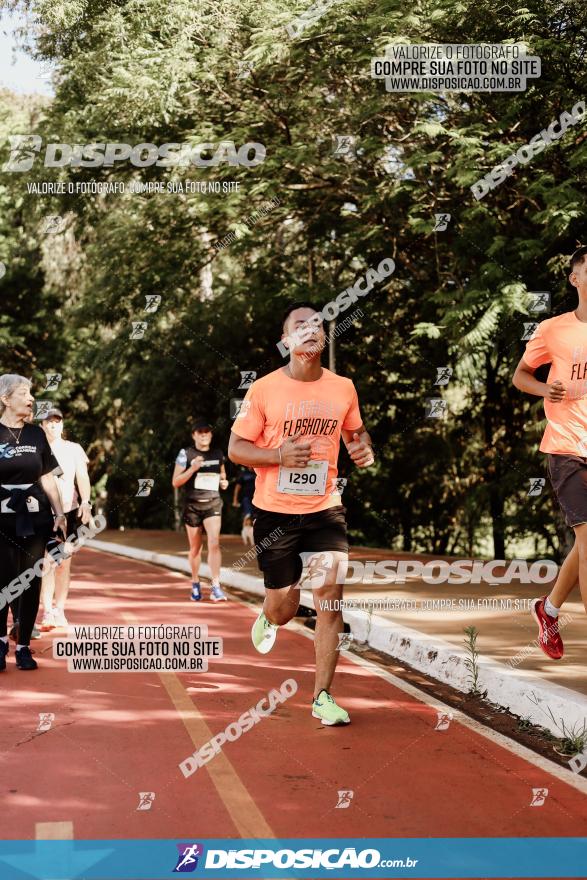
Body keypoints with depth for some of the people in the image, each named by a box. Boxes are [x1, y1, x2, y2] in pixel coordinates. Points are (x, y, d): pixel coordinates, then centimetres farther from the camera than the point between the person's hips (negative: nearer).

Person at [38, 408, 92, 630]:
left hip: (70, 511, 2)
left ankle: (59, 610, 14)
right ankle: (47, 612, -14)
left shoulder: (73, 449, 9)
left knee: (64, 563, 5)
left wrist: (85, 502, -11)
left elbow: (82, 478, 3)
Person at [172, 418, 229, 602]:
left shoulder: (218, 454, 8)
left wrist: (224, 482, 2)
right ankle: (195, 584, 28)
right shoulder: (186, 454, -3)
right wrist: (193, 468, -19)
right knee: (195, 548, 9)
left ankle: (216, 587, -17)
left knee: (214, 543, -15)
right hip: (192, 504, -1)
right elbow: (175, 483, -6)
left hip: (213, 503, 1)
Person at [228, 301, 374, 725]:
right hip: (275, 512, -2)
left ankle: (323, 697, 1)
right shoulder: (264, 390, -7)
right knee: (284, 608, 8)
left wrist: (364, 448, -4)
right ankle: (268, 619, 48)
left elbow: (356, 431, 19)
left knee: (331, 601, -9)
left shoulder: (343, 388, 1)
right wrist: (280, 455, -21)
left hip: (325, 510, 2)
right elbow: (236, 448, -4)